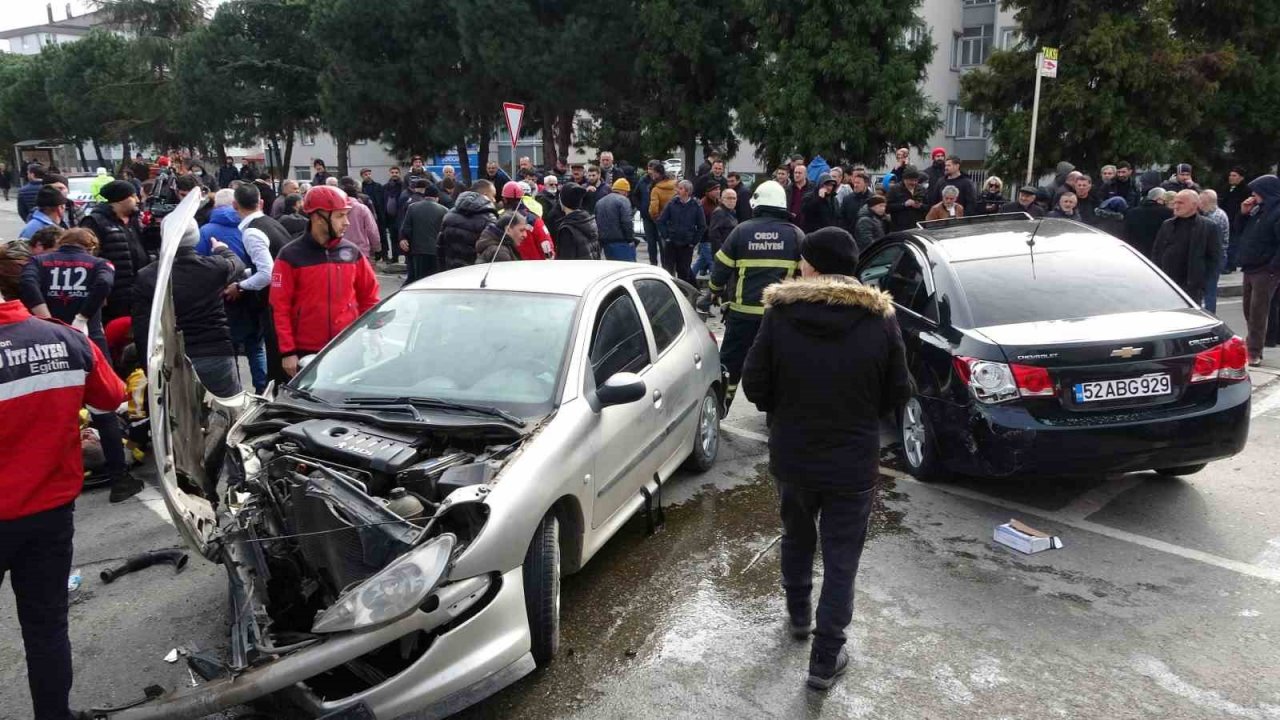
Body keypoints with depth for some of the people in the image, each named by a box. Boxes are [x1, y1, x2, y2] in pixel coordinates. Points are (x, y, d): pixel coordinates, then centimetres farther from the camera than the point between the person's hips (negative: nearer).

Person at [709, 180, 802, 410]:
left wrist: (716, 291, 20)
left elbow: (721, 269, 1)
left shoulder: (741, 230, -2)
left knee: (731, 361, 13)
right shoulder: (796, 234, -1)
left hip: (743, 311, 0)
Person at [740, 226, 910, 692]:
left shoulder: (779, 315, -13)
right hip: (854, 464, -1)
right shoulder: (880, 320, -11)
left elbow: (753, 386, -8)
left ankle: (798, 615, 45)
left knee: (797, 538, 26)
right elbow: (898, 394, -5)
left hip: (791, 457, 2)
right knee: (841, 561, 10)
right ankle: (825, 660, 16)